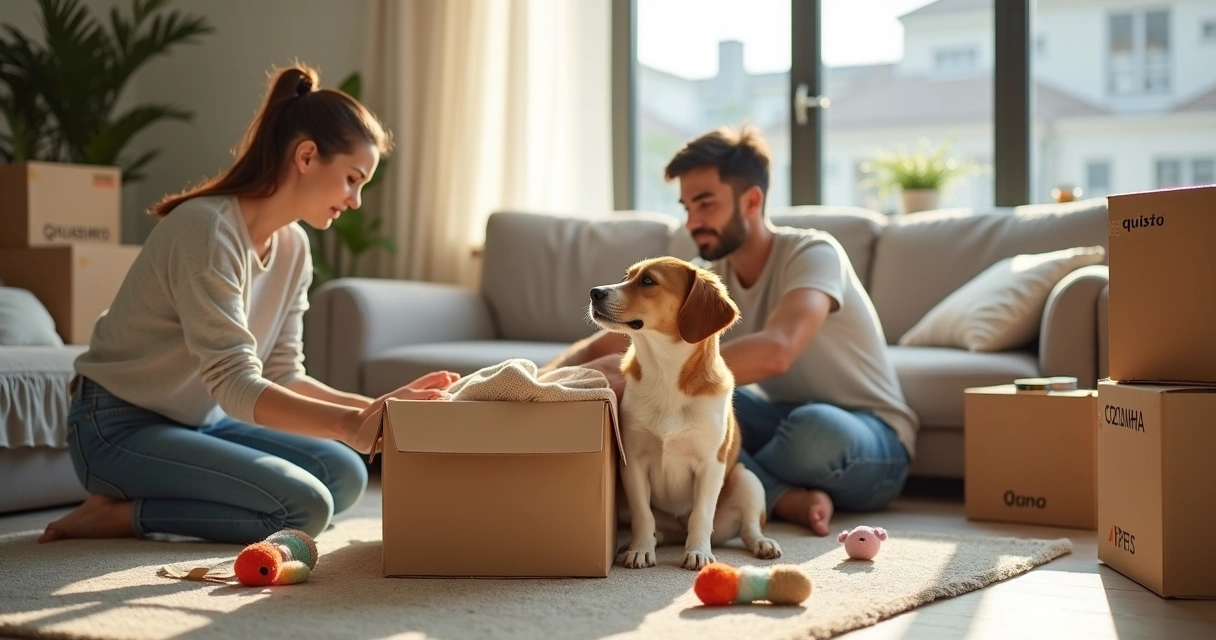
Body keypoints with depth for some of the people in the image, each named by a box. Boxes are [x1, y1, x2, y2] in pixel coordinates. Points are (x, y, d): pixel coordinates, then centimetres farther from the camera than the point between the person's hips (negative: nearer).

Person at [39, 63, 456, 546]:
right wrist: (352, 424, -38)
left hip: (199, 421, 9)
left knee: (345, 474, -4)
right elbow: (236, 388, -29)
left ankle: (137, 500, 3)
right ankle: (122, 514, -8)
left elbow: (281, 378, 2)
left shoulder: (293, 247, 2)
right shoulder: (207, 229, -24)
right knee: (304, 506, -22)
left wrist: (379, 408, -11)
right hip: (119, 428, -9)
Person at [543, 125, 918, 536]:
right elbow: (600, 348, -7)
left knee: (815, 426, -40)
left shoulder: (813, 253, -21)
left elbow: (775, 351, -41)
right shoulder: (705, 280, -1)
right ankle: (789, 499, -20)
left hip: (873, 445, -5)